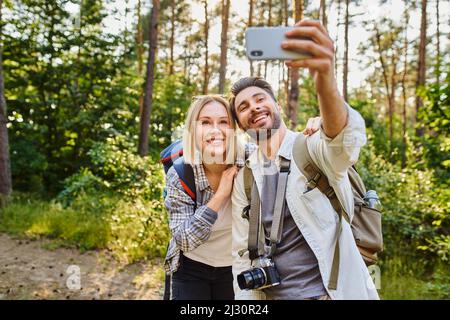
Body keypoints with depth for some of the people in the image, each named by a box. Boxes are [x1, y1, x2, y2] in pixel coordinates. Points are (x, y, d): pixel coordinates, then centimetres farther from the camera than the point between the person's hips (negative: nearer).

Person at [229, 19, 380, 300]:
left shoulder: (314, 149, -12)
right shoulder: (243, 177, 2)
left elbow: (347, 137, -37)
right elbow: (243, 252, 6)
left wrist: (326, 82, -55)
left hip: (333, 291, -4)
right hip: (273, 293, 4)